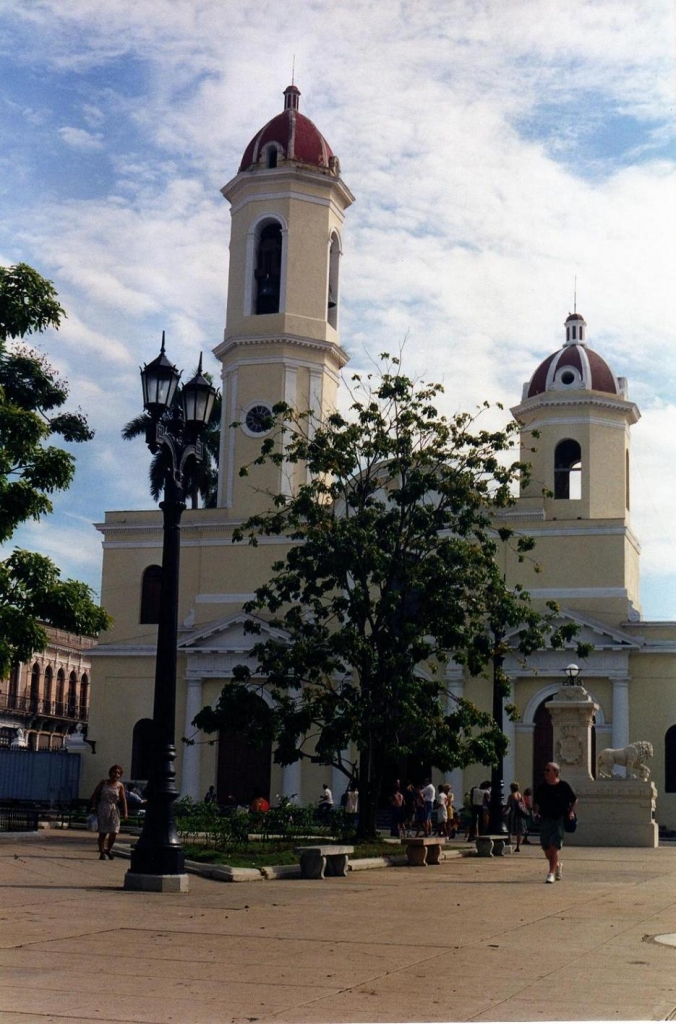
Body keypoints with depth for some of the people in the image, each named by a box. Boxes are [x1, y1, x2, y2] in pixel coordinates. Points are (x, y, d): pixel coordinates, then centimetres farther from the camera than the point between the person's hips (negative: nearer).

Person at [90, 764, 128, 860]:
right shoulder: (103, 782, 4)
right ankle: (102, 853, 10)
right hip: (102, 809, -1)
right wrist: (93, 806, -7)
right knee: (102, 832, -1)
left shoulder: (120, 786, 4)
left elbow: (123, 800, 1)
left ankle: (108, 849, 17)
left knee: (114, 832, -8)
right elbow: (95, 795, 4)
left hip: (114, 810, 1)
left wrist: (125, 812, -7)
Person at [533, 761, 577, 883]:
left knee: (554, 847, -12)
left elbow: (574, 800, 10)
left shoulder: (563, 786, -2)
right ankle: (558, 865, 34)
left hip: (559, 820, -4)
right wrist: (536, 813, 0)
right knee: (546, 849, 7)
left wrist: (571, 812, -3)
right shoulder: (542, 787, 6)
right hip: (545, 820, 4)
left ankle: (551, 873, -8)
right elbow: (536, 803, 17)